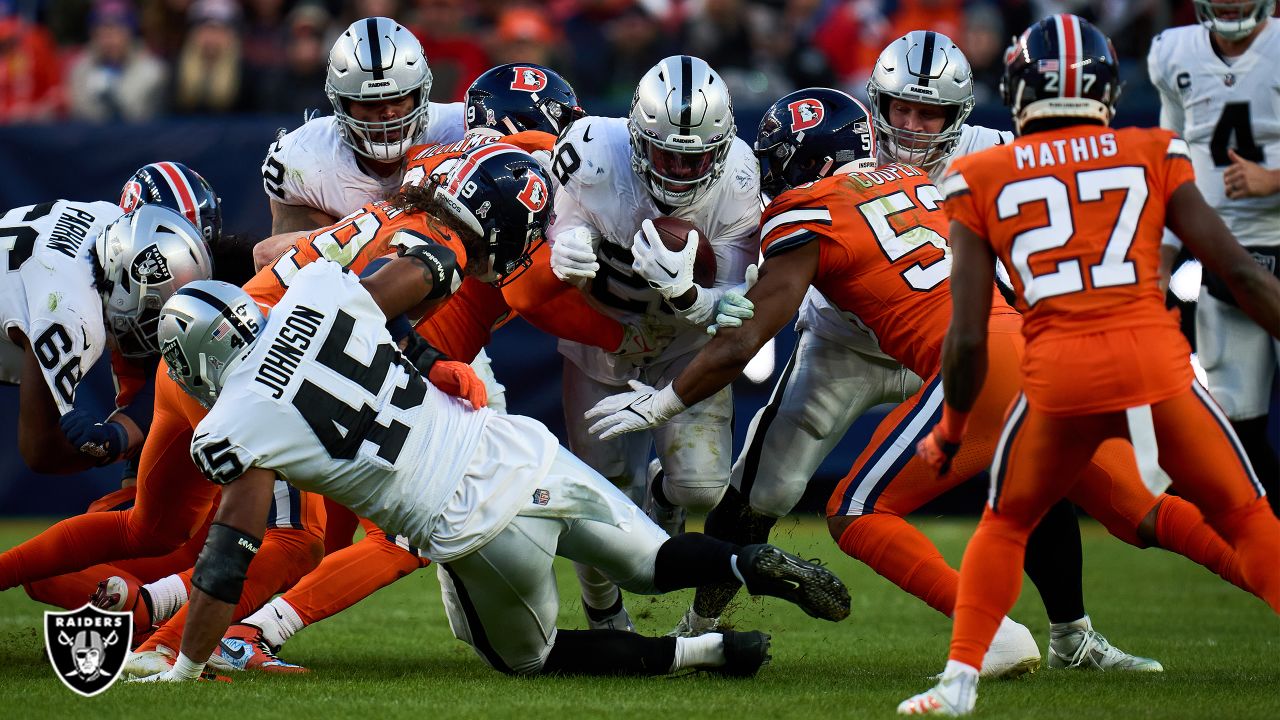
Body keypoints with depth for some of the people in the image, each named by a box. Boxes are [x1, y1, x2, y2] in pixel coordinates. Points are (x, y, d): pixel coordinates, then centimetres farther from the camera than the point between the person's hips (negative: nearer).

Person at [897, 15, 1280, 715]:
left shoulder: (983, 182, 10)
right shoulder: (1151, 157, 10)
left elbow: (969, 336, 8)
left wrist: (950, 431, 23)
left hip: (1058, 378, 0)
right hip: (1157, 365, 0)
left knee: (1005, 524, 24)